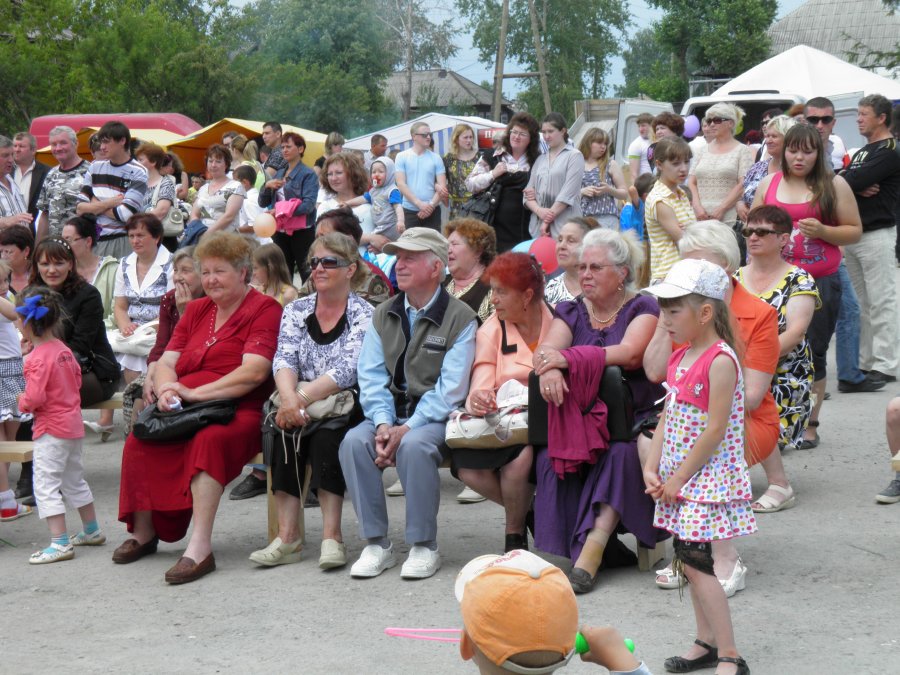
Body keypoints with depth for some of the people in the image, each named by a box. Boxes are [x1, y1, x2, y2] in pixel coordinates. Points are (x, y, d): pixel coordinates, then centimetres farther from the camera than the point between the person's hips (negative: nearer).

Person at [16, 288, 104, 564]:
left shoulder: (38, 358, -21)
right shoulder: (63, 349, 5)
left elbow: (35, 398, -25)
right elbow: (76, 380, 15)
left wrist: (22, 402, -5)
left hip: (51, 429, -9)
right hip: (73, 423, 9)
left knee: (46, 484, -6)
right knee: (74, 480, 22)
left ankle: (60, 543, -11)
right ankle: (92, 531, 34)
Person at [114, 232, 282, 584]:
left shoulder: (264, 309, -1)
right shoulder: (196, 310, 21)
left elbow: (254, 372, -14)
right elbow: (166, 362, 15)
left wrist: (195, 393, -17)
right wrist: (166, 390, -9)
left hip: (238, 411, -6)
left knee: (210, 439, -37)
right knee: (140, 438, -21)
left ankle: (200, 548, -39)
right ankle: (143, 532, -5)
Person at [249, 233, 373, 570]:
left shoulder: (363, 314, -1)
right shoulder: (296, 311, 12)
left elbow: (348, 370, -14)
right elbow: (284, 361, -2)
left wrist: (302, 398, -26)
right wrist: (290, 398, -24)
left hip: (345, 408, -3)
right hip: (300, 405, 3)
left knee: (326, 436, -34)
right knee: (285, 429, -29)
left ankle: (332, 536, -32)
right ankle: (287, 535, -31)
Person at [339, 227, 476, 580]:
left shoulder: (460, 319, -5)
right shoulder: (383, 315, 12)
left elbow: (450, 389, -12)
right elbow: (372, 376, 5)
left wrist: (408, 428, -21)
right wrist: (383, 423, -13)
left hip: (436, 417, -5)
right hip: (391, 412, 5)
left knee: (414, 445, -35)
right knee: (354, 441, -25)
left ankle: (424, 547, -21)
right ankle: (376, 544, -17)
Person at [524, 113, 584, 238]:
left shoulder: (574, 156, 2)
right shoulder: (540, 160, 19)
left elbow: (568, 193, -7)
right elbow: (528, 193, 13)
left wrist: (548, 219, -11)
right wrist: (540, 211, -8)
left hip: (564, 226, -5)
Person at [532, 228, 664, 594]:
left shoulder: (643, 309, 2)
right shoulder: (571, 312, 15)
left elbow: (630, 354, -18)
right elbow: (547, 349, -4)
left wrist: (567, 358, -26)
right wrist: (549, 369, -29)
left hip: (632, 418, -3)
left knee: (622, 453, -34)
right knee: (549, 453, -27)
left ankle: (589, 554, -40)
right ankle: (553, 554, -32)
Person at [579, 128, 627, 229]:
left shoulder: (610, 164, 8)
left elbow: (624, 193, 9)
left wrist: (609, 190, -9)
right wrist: (582, 191, -9)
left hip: (605, 218, -1)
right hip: (581, 217, 1)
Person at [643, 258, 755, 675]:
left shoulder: (720, 362, -19)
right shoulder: (680, 358, 9)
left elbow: (715, 430, -20)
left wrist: (678, 478, -16)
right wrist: (652, 469, 2)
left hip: (708, 476, -9)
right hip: (680, 477, 9)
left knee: (696, 562, -11)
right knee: (689, 559, 14)